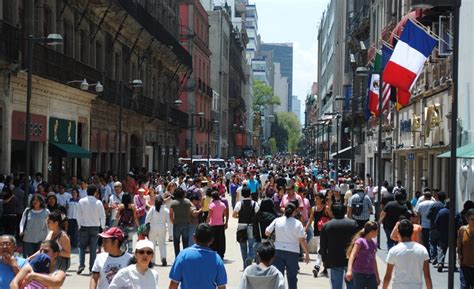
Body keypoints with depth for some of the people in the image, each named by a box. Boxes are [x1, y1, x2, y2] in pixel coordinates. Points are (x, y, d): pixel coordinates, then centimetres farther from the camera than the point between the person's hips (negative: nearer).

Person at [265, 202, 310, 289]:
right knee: (292, 277, 9)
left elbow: (267, 232, 5)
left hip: (278, 250, 1)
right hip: (293, 252, -1)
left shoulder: (277, 221, -2)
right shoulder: (297, 223, -7)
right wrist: (307, 253, -1)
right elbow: (302, 240, -9)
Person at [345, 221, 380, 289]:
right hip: (359, 274, -7)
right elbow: (352, 256, -21)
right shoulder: (360, 241, -10)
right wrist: (349, 270, -36)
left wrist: (377, 276, 25)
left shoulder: (374, 243, 11)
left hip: (371, 275, 7)